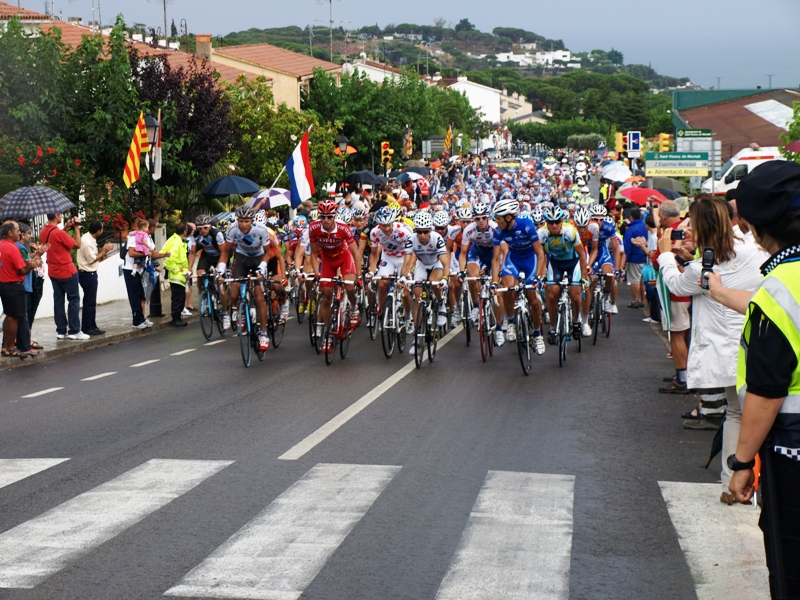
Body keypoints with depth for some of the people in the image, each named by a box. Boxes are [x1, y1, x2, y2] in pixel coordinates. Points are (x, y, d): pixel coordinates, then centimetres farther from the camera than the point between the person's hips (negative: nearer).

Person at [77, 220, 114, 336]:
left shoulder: (90, 239, 8)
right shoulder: (87, 241, -22)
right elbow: (91, 259, -20)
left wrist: (103, 250, 1)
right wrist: (104, 251, -13)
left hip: (90, 273, 10)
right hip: (87, 274, -10)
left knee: (91, 302, 15)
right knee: (89, 302, -3)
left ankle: (92, 326, 23)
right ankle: (87, 328, 4)